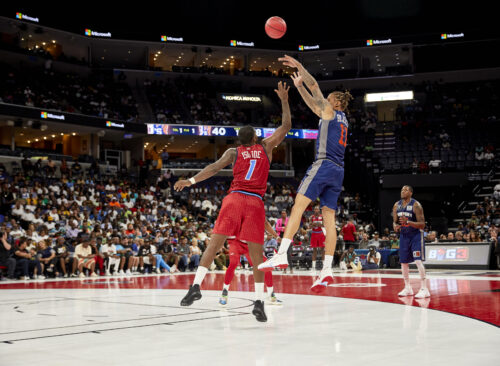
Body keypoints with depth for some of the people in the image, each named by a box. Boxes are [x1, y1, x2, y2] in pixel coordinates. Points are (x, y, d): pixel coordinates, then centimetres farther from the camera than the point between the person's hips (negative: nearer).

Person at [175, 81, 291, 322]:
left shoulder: (234, 152, 12)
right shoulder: (265, 148, 14)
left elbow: (215, 167, -2)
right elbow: (286, 126, 21)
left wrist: (191, 181, -5)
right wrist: (284, 100, 24)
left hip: (234, 199, 0)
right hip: (256, 203, 0)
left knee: (215, 243, -2)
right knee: (256, 253, 3)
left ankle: (196, 286, -15)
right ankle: (259, 301, -2)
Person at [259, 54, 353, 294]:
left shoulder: (330, 111, 5)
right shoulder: (342, 119, 27)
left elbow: (315, 87, 0)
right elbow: (313, 103, 36)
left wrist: (300, 67, 4)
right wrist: (298, 85, 38)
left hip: (324, 164, -9)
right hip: (338, 171, 9)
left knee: (298, 205, -16)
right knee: (329, 218, 1)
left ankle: (281, 255, -27)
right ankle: (327, 270, -6)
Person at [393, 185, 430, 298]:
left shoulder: (416, 205, -16)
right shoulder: (397, 205, 2)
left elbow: (422, 224, -18)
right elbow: (395, 221, 12)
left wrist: (408, 222, -31)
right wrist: (395, 226, -12)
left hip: (416, 235, -6)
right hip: (403, 235, 6)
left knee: (418, 261, -16)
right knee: (403, 262, 9)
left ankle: (424, 289, -14)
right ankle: (407, 288, 22)